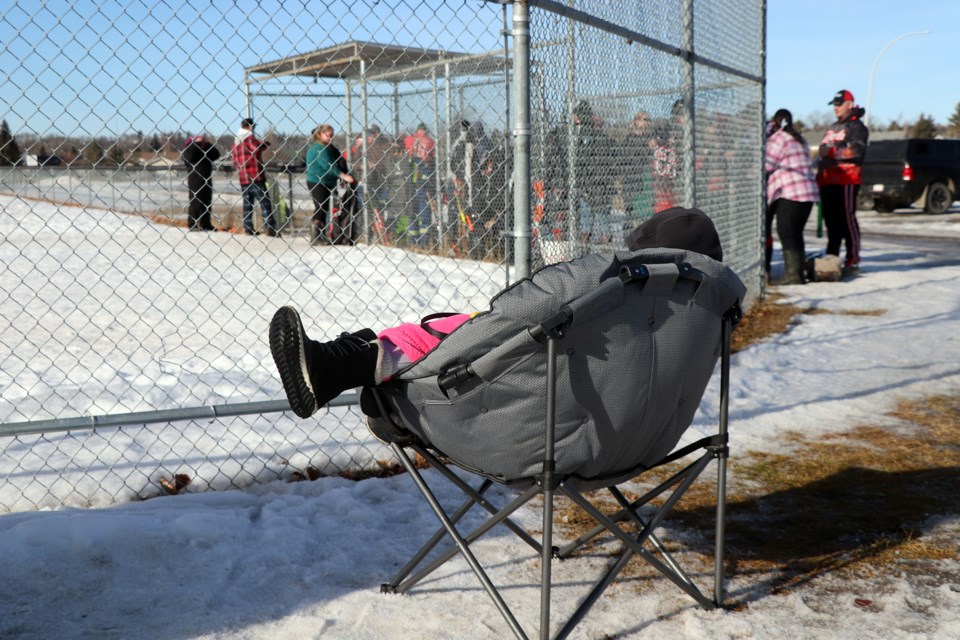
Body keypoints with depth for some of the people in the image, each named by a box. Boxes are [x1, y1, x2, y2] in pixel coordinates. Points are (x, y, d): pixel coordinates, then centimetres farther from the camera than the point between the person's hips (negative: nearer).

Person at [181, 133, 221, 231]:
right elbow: (189, 156, -22)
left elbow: (216, 155, 3)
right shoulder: (189, 149, -1)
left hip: (207, 182, 6)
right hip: (195, 182, -6)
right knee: (195, 203, -6)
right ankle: (193, 226, -4)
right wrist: (197, 143, -18)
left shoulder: (207, 150, 15)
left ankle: (206, 224, 16)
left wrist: (208, 144, -2)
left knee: (207, 204, 9)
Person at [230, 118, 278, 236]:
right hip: (256, 177, -7)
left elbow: (234, 160, 16)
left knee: (247, 204, 12)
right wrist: (266, 144, -2)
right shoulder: (251, 137, -8)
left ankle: (248, 229, 11)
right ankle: (270, 228, -10)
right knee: (265, 202, -5)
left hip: (243, 179, 7)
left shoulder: (235, 143, 14)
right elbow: (258, 147, -20)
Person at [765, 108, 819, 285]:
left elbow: (766, 166, -8)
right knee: (796, 234, 12)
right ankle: (799, 272, 14)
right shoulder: (799, 139, 22)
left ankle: (792, 273, -12)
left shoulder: (778, 138, -7)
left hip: (789, 193, -9)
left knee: (786, 234, -8)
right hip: (808, 192, 9)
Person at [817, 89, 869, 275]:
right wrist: (819, 177, 22)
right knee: (831, 221, 10)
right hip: (828, 181, 9)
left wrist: (833, 153, -21)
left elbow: (857, 150, -18)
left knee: (847, 219, -10)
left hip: (846, 180, -8)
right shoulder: (832, 128, 26)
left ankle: (853, 261, -8)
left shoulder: (856, 126, -2)